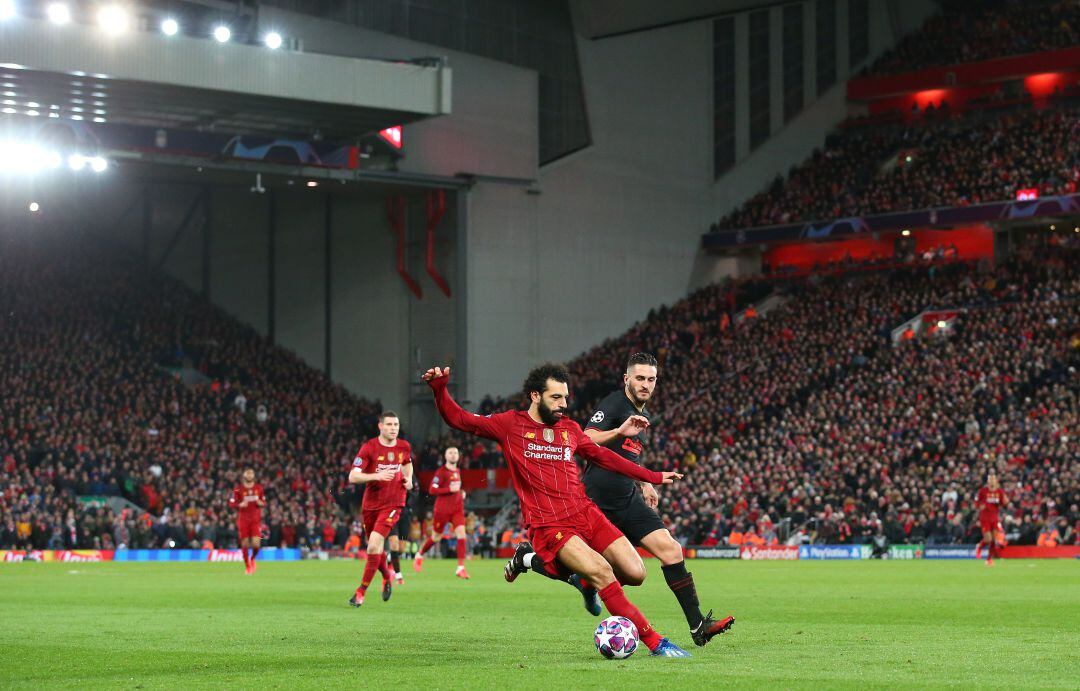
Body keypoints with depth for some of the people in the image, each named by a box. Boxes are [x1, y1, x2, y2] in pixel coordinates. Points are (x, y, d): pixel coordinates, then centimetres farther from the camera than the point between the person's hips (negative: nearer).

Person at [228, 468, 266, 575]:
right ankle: (247, 566, 17)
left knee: (256, 544, -10)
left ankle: (252, 559, 21)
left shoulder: (259, 488, 5)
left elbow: (264, 502, 14)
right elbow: (231, 504, -2)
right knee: (245, 544, 1)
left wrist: (261, 503, -9)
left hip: (256, 519, 1)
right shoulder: (238, 489, -3)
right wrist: (240, 505, -20)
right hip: (243, 520, -1)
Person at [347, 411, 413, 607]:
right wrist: (376, 475, -31)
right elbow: (353, 476, -17)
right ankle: (387, 575, 44)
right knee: (374, 547, 12)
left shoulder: (404, 447, 1)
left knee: (374, 545, -17)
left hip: (392, 504, -1)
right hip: (370, 504, 1)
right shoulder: (369, 447, -10)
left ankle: (361, 592, -6)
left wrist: (409, 479, 7)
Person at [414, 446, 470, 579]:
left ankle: (460, 568, -15)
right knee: (436, 537, 8)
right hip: (443, 509, -5)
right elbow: (432, 490, -16)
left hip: (457, 508, 5)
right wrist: (450, 489, -22)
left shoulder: (457, 472, 13)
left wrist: (461, 493, 11)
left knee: (461, 533, -13)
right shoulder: (441, 472, -9)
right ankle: (420, 555, 37)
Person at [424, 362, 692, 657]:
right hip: (548, 525, -6)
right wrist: (439, 389, -12)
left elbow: (602, 455, 27)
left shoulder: (570, 428, 16)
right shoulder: (510, 424, 4)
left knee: (634, 572, -5)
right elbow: (460, 419, 5)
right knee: (601, 569, -26)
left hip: (585, 514, 6)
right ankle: (654, 642, -21)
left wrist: (652, 477, 27)